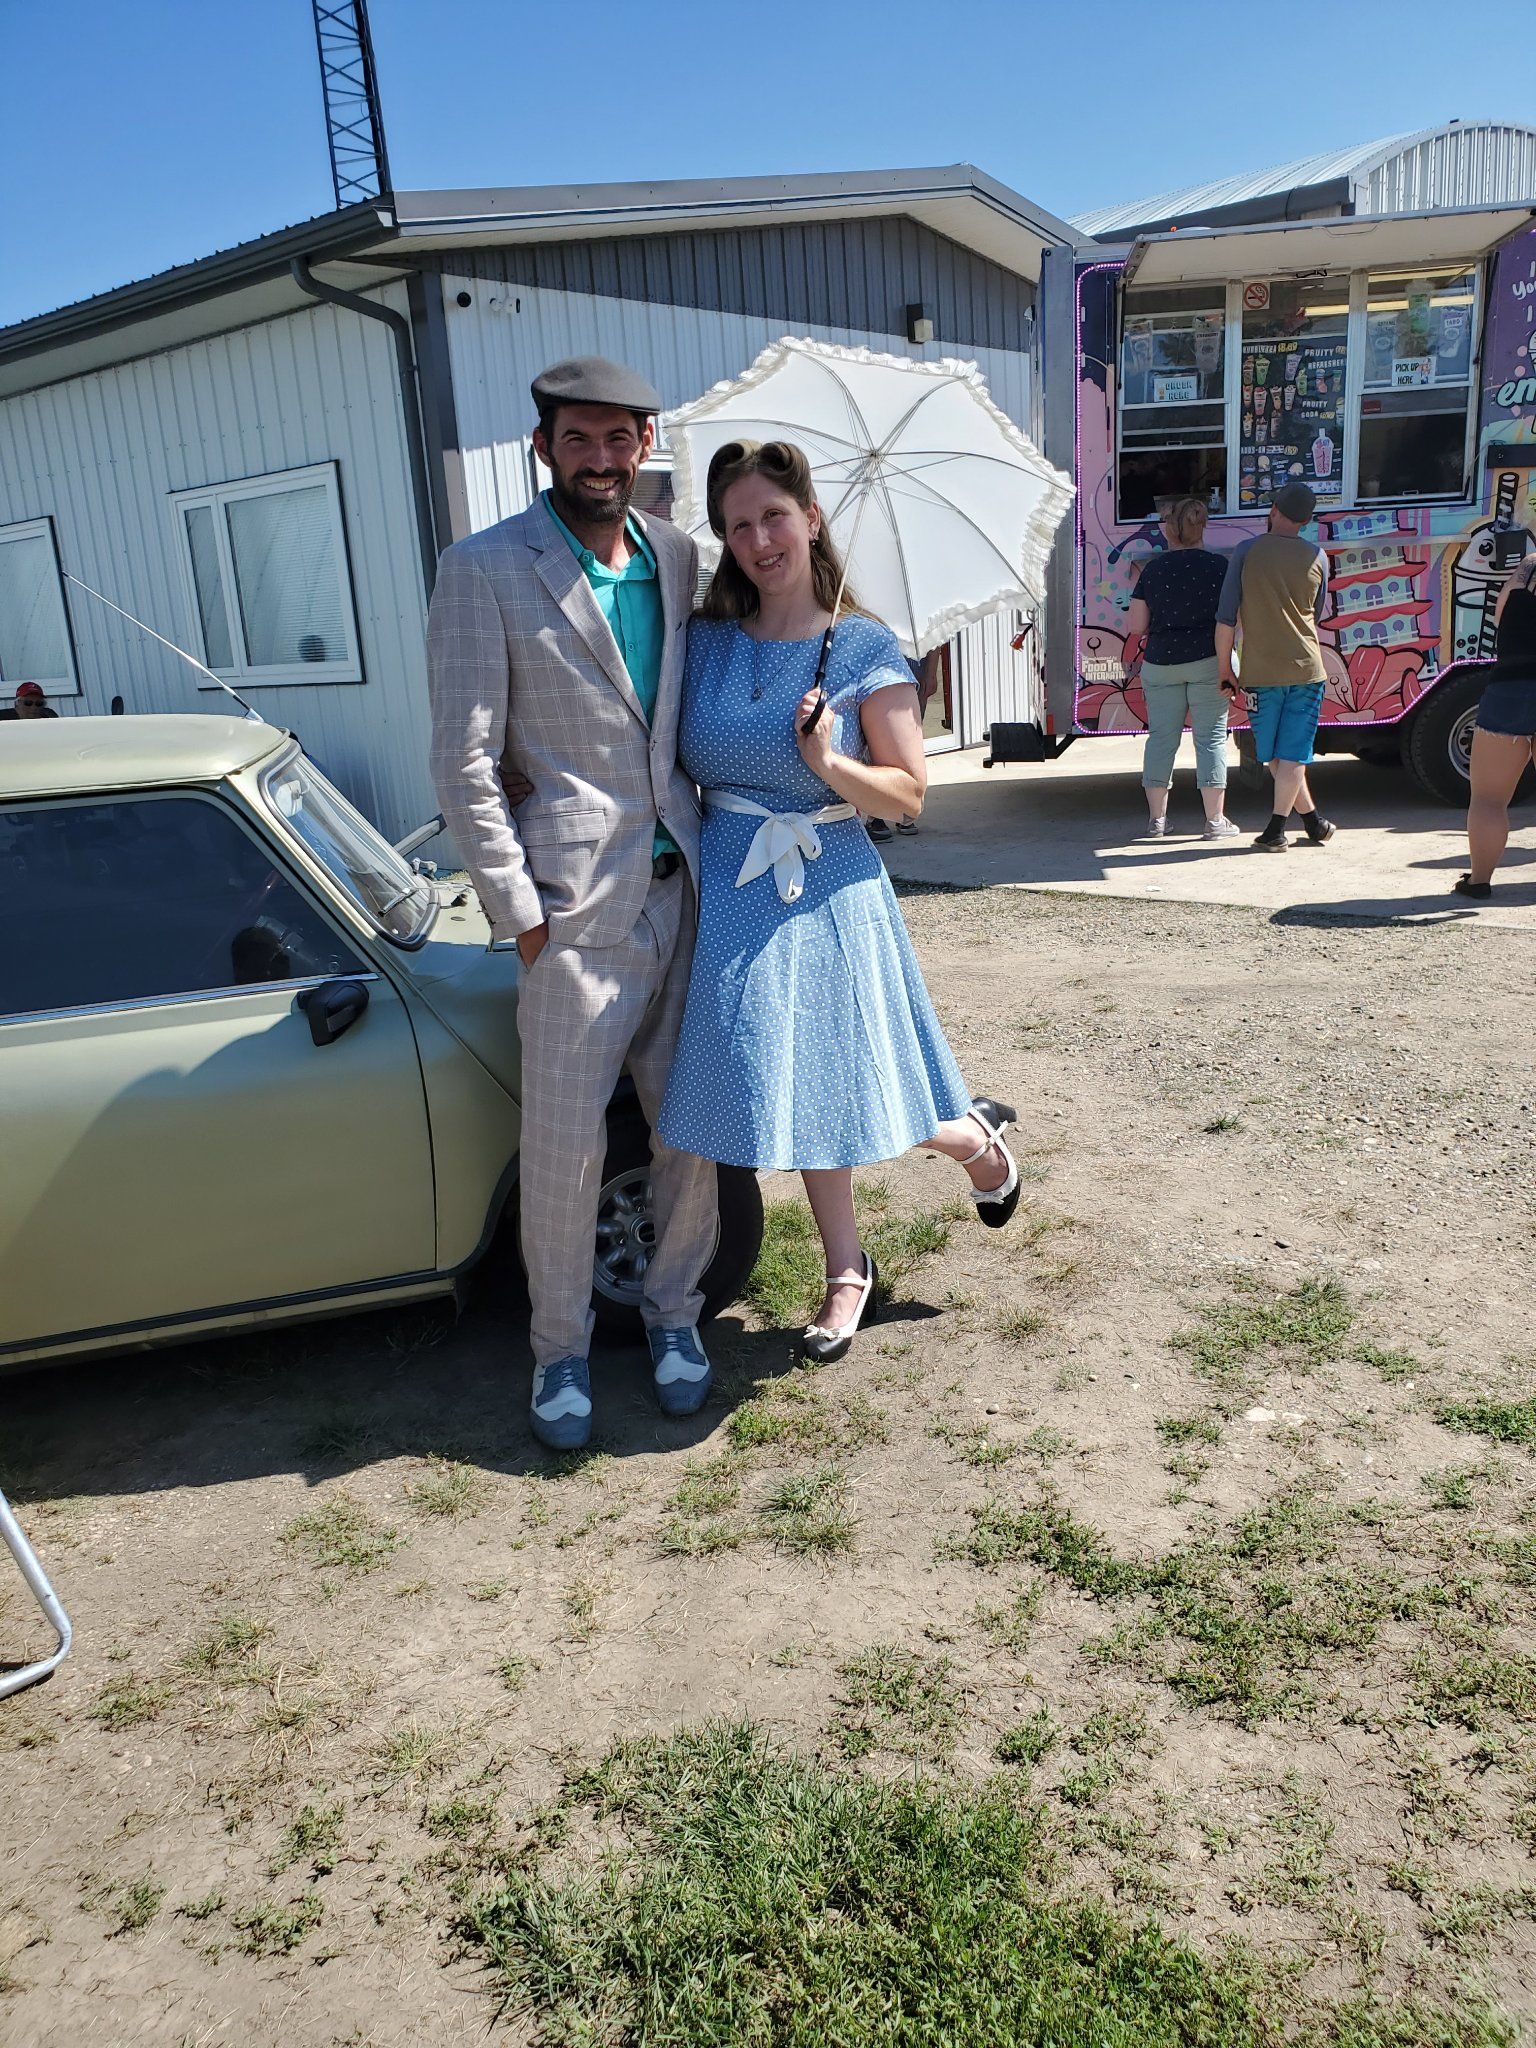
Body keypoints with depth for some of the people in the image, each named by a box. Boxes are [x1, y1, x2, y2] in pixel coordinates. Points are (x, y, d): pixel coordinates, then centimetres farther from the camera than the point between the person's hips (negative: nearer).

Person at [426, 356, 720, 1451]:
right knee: (564, 1143, 2)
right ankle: (561, 1348, 22)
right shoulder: (485, 569, -5)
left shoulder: (675, 555, 10)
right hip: (577, 902, -5)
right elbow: (465, 765, -8)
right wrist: (520, 913, -11)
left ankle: (674, 1310, 32)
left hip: (685, 885, 5)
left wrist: (716, 853, 10)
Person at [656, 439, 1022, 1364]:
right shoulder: (704, 644, 3)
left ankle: (982, 1140, 37)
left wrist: (831, 764, -22)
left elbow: (910, 794, -4)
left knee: (860, 1085, 3)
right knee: (800, 1088, 11)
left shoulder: (866, 649, -5)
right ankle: (848, 1271, 29)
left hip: (830, 894, -3)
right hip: (731, 896, 3)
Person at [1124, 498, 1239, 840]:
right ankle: (1215, 820, 4)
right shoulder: (1218, 565, -4)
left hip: (1160, 664, 1)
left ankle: (1156, 818, 10)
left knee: (1161, 736, 8)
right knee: (1211, 737, 3)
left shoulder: (1152, 569, -1)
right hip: (1208, 662, -1)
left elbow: (1135, 626, 1)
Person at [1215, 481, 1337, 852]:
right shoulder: (1316, 557, 3)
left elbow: (1226, 618, -6)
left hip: (1260, 671, -1)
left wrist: (1225, 669, 1)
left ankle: (1313, 821, 20)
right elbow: (1316, 614, 16)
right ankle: (1275, 831, -3)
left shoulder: (1246, 551, -4)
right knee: (1293, 753, 4)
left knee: (1274, 755, 12)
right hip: (1306, 668, 1)